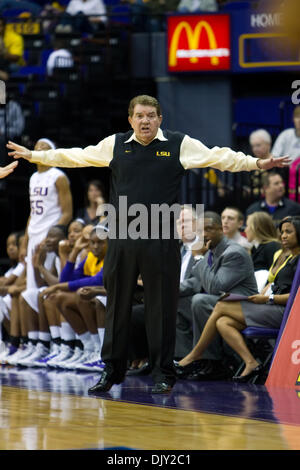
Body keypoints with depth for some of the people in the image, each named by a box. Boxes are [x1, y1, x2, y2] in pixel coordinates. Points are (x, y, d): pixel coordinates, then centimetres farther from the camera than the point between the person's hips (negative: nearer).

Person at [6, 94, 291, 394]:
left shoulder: (180, 145, 3)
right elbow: (74, 156, 17)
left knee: (162, 307, 1)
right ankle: (111, 371, 17)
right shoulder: (115, 145, 9)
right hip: (121, 237, 2)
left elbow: (218, 157, 0)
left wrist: (257, 163, -10)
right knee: (117, 305, 8)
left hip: (161, 240, -2)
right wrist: (32, 155, 17)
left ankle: (162, 374, 9)